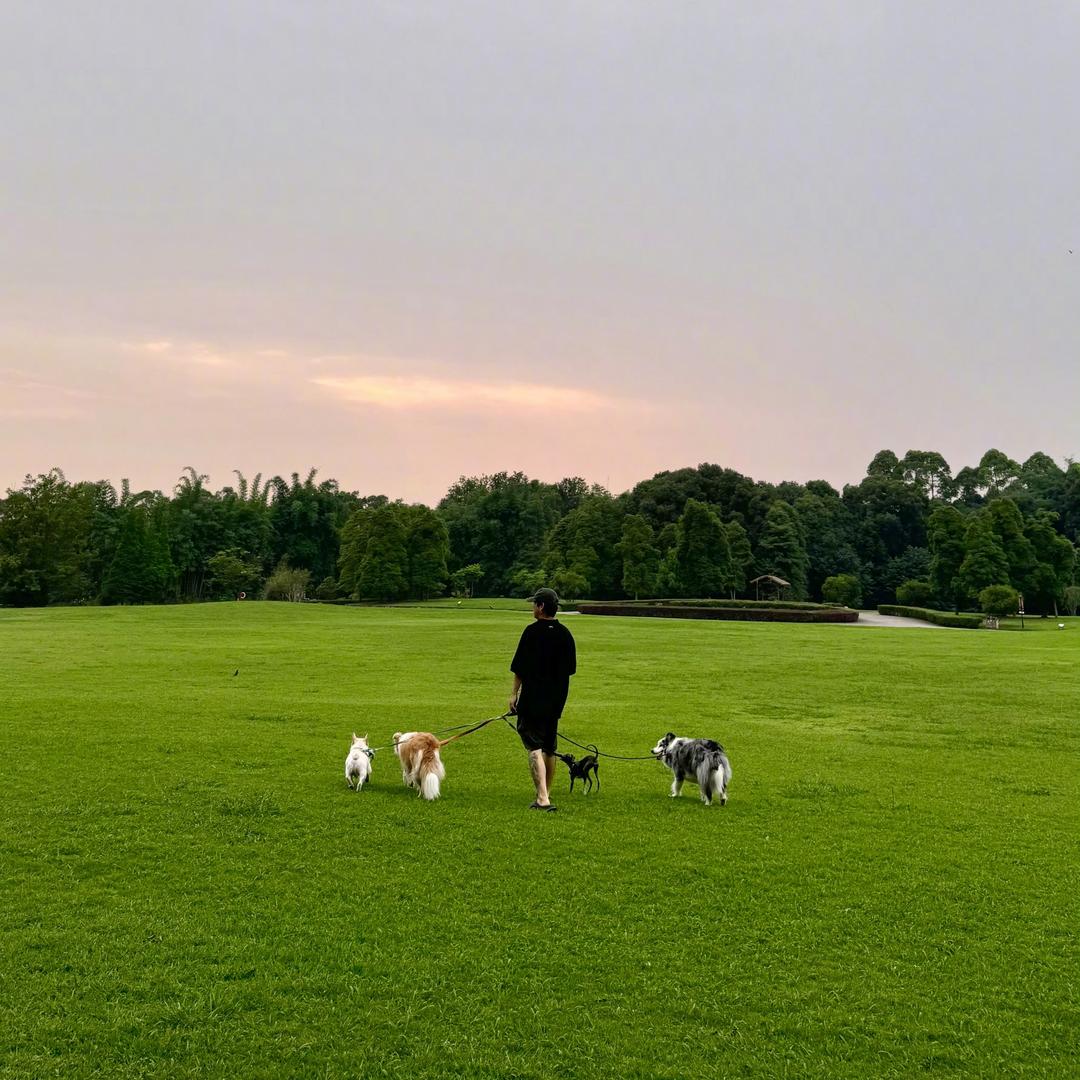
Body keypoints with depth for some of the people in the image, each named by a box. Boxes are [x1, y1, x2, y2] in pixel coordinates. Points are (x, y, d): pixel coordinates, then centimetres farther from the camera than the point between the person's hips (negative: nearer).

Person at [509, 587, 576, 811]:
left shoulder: (532, 631, -11)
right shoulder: (565, 634, 6)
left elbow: (520, 668, -10)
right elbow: (570, 668, 11)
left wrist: (514, 693, -2)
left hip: (533, 698, -6)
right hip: (556, 699, 6)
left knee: (534, 747, -9)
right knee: (549, 748, 18)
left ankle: (542, 798, -20)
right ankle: (546, 794, 29)